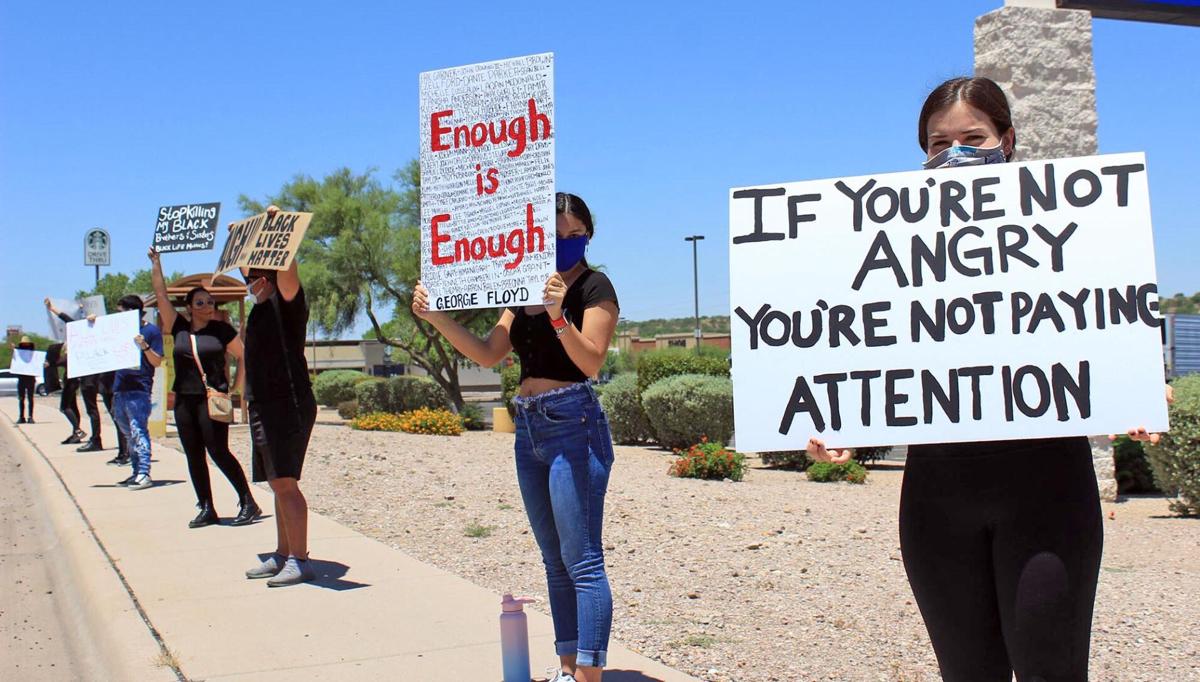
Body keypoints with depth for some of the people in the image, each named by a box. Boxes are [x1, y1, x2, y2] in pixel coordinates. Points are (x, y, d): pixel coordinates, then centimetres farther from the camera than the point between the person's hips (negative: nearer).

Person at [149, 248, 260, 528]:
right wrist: (155, 262, 6)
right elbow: (161, 295, 7)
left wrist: (235, 388, 1)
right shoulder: (179, 328, 9)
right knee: (194, 456, 5)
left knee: (218, 452, -9)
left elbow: (244, 356, 6)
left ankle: (248, 502, -3)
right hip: (184, 400, 5)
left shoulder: (221, 330, 1)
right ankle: (207, 509, 12)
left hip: (212, 399, -5)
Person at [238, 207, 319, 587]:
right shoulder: (260, 307, 17)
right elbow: (249, 265, 35)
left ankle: (299, 560, -12)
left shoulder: (286, 301, -7)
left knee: (285, 482, -13)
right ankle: (282, 555, 18)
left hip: (288, 405, -10)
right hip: (265, 406, 10)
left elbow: (286, 270, -26)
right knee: (278, 484, 12)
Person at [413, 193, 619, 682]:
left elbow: (591, 362, -16)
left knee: (581, 561, -8)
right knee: (555, 561, 13)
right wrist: (437, 316, -1)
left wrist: (557, 315, -31)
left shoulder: (594, 287, -5)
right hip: (529, 426, 8)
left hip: (573, 424, -8)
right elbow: (489, 354, 10)